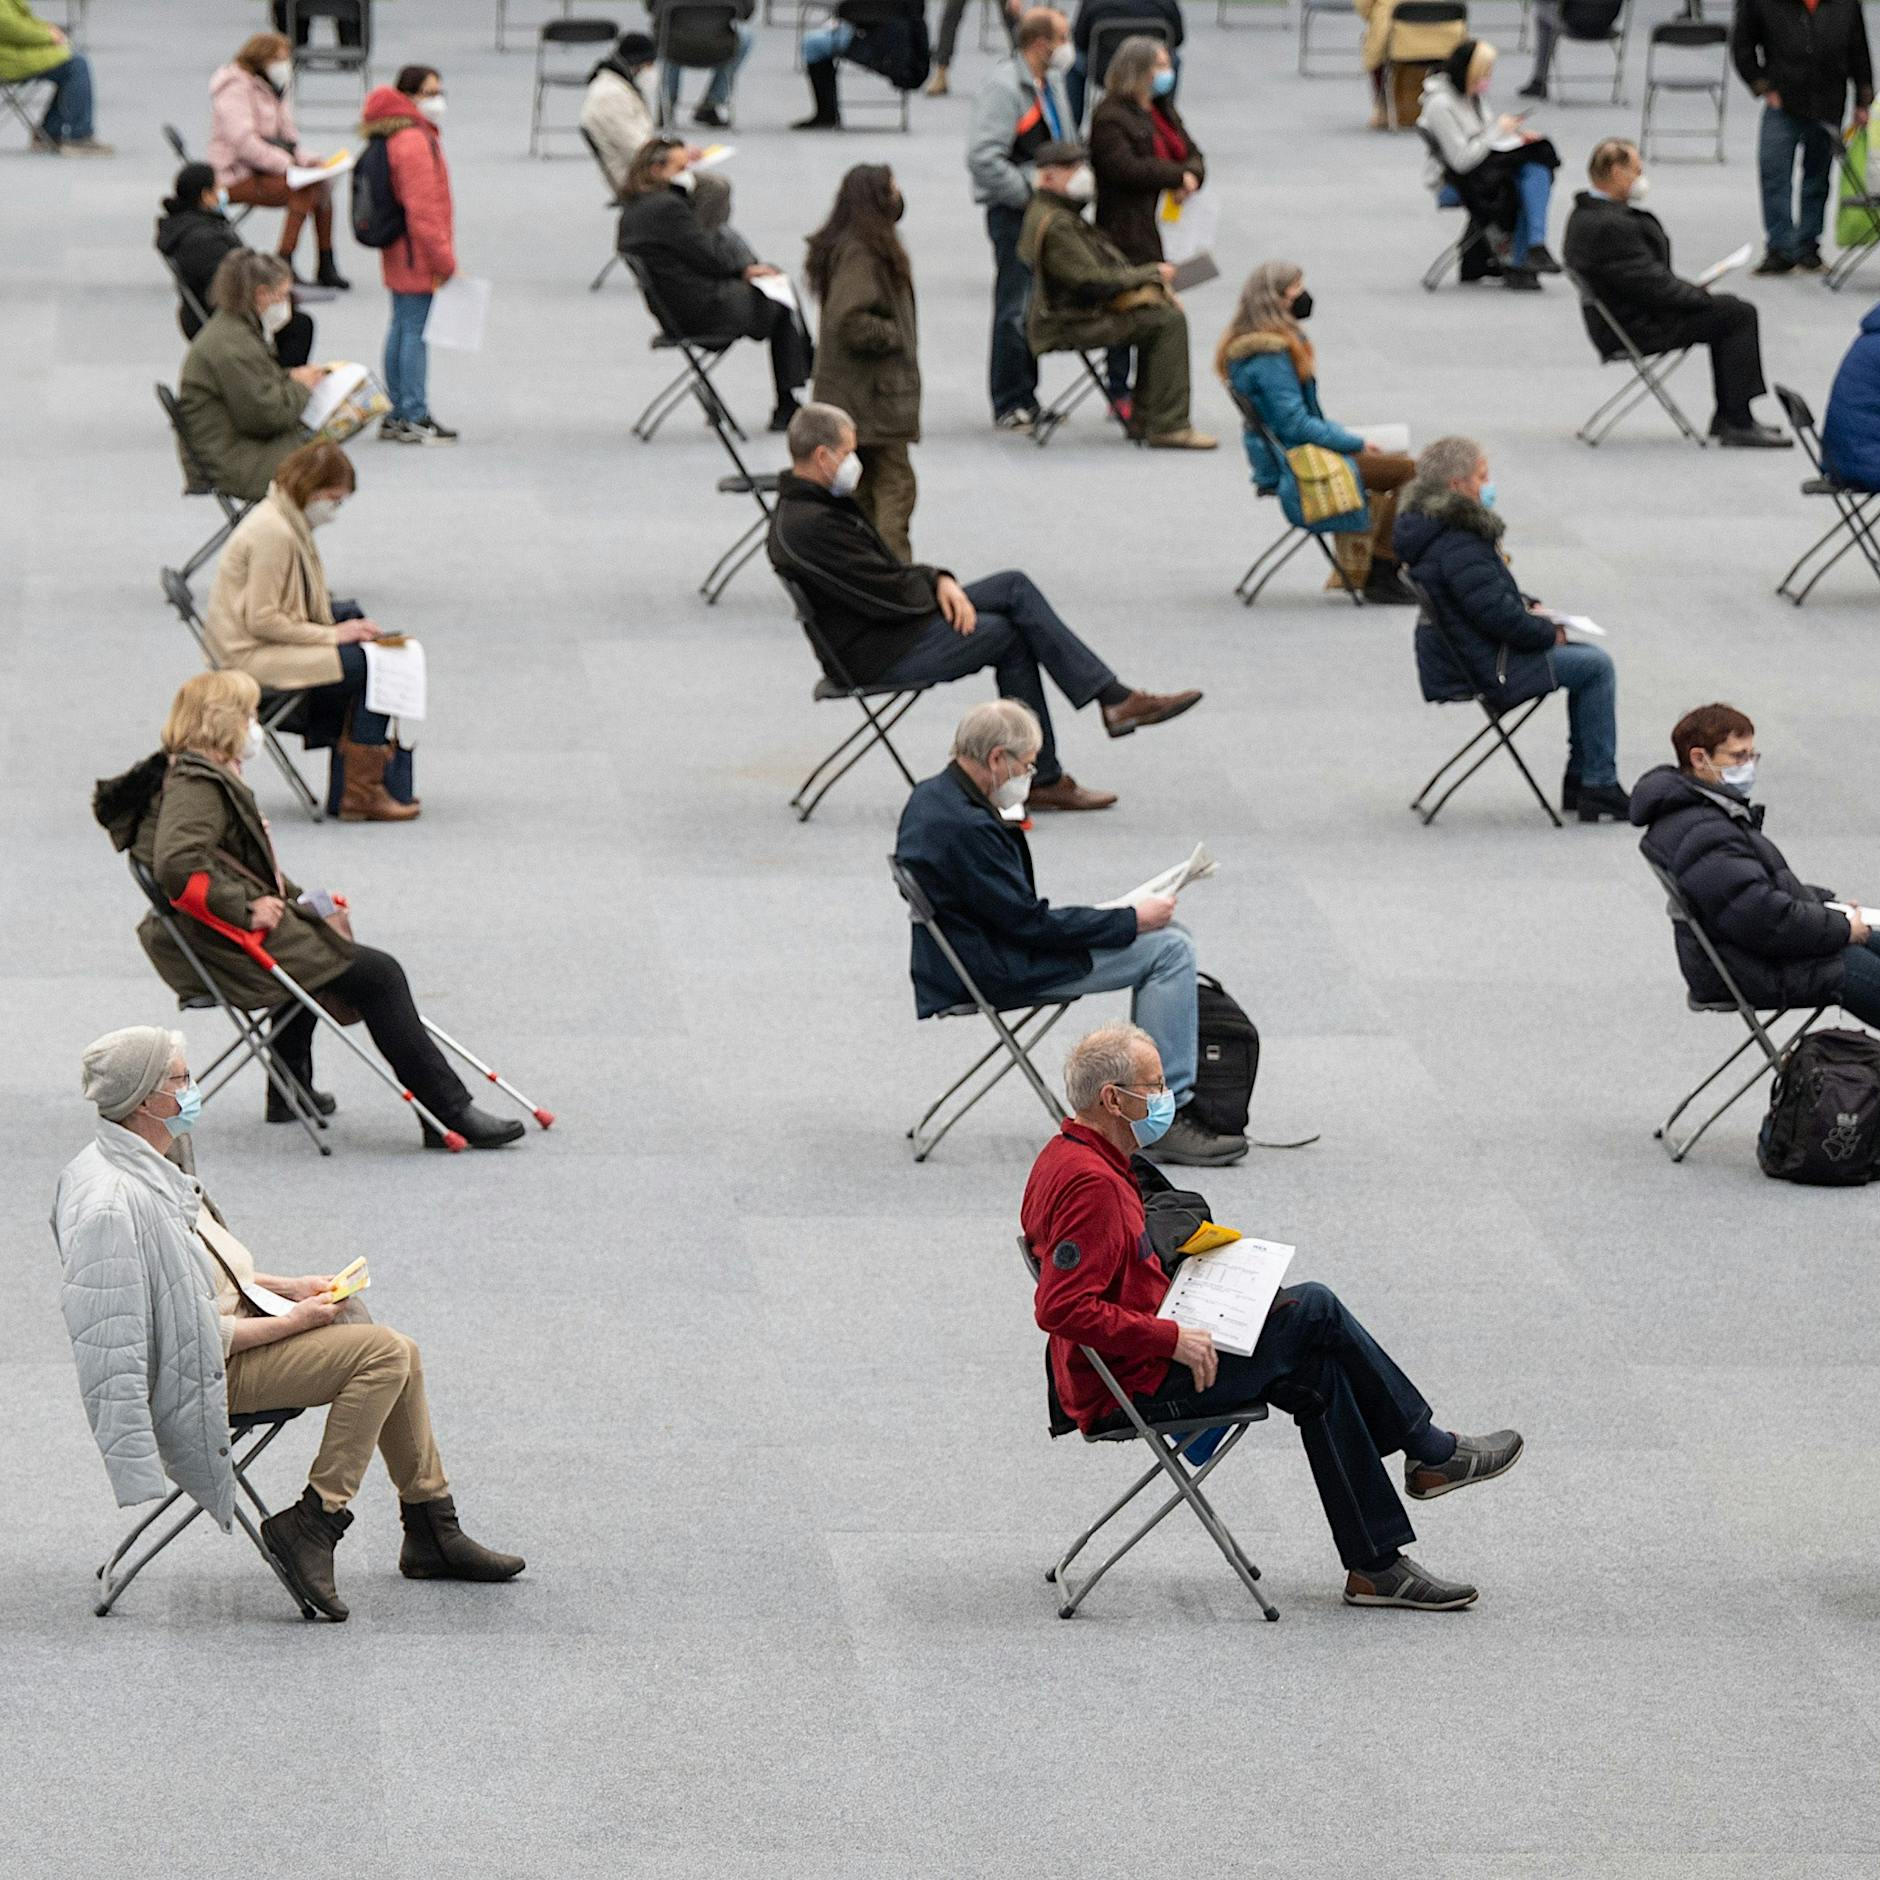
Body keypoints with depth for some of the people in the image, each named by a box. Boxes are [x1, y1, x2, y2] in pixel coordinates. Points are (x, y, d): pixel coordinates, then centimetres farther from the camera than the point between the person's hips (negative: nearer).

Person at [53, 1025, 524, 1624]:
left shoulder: (148, 1165, 6)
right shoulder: (112, 1204, -27)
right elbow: (191, 1332, -25)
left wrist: (287, 1287, 10)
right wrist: (290, 1323, -17)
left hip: (234, 1324, 10)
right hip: (206, 1371, -10)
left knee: (396, 1354, 10)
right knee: (383, 1352, -18)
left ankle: (432, 1532, 20)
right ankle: (313, 1524, -13)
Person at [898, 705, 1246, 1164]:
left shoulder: (931, 797, 7)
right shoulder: (966, 827, -25)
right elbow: (1029, 922, -22)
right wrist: (1131, 920, -13)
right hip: (996, 972, -11)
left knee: (1166, 936, 15)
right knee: (1170, 950, -11)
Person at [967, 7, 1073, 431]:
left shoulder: (1046, 87, 16)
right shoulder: (1005, 87, -15)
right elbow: (983, 158, -23)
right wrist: (1031, 193, -18)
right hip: (1013, 214, -9)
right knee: (1017, 311, -8)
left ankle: (1025, 400, 21)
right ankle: (1011, 406, -4)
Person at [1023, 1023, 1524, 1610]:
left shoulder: (1066, 1158, 12)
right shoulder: (1092, 1183, -23)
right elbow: (1061, 1308, -31)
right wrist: (1171, 1338, -24)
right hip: (1136, 1386, -11)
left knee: (1318, 1375, 6)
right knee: (1315, 1310, -7)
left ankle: (1376, 1565, 5)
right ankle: (1431, 1451, 10)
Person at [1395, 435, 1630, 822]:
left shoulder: (1431, 528, 8)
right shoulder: (1458, 547, -25)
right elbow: (1498, 614, -26)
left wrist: (1529, 607, 8)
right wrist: (1548, 631, -9)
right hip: (1484, 670, -11)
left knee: (1591, 659, 18)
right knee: (1597, 666, -5)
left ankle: (1580, 779, 20)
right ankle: (1599, 785, -1)